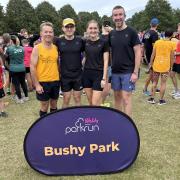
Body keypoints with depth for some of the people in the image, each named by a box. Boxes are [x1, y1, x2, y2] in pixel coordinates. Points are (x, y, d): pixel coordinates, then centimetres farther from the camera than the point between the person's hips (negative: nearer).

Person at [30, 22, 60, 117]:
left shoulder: (56, 47, 5)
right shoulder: (37, 48, -8)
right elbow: (32, 67, -10)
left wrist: (59, 77, 9)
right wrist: (36, 84, -14)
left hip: (55, 81, 4)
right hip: (43, 82, -4)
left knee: (54, 105, 15)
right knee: (44, 106, 6)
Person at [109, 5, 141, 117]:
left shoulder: (131, 32, -6)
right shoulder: (111, 34, 7)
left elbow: (138, 53, -9)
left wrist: (135, 72, -13)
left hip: (128, 72, -5)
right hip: (115, 72, 5)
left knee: (126, 98, -5)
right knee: (117, 97, 12)